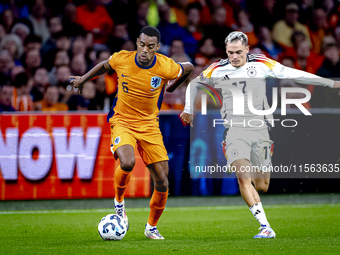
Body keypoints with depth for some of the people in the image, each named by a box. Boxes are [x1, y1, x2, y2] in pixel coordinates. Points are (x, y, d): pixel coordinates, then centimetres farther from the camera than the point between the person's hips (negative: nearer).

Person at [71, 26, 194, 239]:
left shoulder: (166, 67, -15)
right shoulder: (122, 59, -12)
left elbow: (189, 68, 6)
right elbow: (104, 65, 13)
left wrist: (171, 87, 17)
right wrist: (84, 79, 21)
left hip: (149, 125, 1)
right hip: (122, 122, -1)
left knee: (162, 182, -3)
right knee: (127, 163, -32)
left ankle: (152, 227, 21)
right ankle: (119, 201, -1)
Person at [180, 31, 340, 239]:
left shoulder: (261, 64, 0)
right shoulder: (218, 70, 1)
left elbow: (292, 74, 5)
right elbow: (195, 84, 20)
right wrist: (189, 110, 22)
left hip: (259, 128, 1)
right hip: (234, 128, -1)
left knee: (261, 186, 1)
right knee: (243, 177, -23)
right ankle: (265, 227, -26)